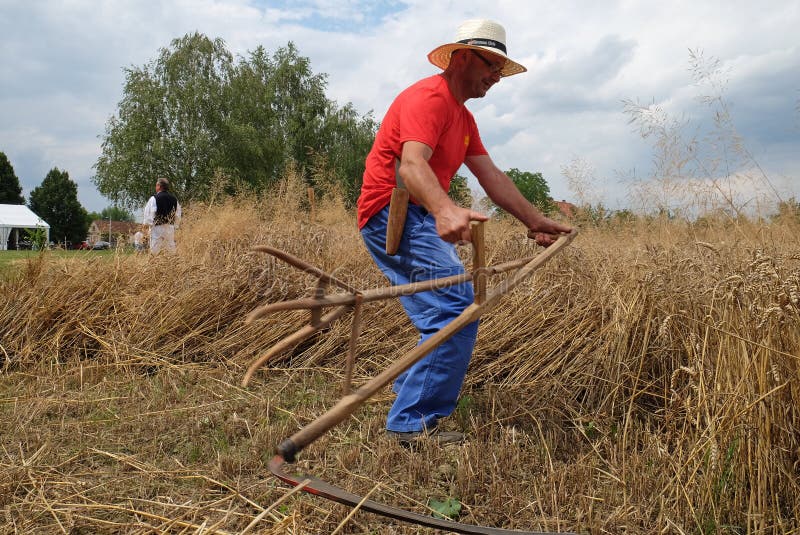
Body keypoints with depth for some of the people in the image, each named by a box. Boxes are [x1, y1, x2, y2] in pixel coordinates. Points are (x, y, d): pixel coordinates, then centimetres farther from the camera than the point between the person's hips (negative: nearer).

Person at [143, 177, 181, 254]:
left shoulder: (154, 199, -10)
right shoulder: (174, 199, 6)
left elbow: (149, 214, -9)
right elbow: (178, 216, 12)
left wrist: (148, 224, 4)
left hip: (157, 228, -5)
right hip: (170, 229, 5)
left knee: (155, 251, -2)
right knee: (171, 251, 10)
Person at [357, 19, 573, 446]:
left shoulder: (463, 117, 21)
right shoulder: (429, 97, -11)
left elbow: (493, 178, 18)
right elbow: (411, 165, -28)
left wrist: (535, 221, 13)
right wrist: (444, 210, -47)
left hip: (419, 217, 11)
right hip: (394, 213, -11)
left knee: (446, 317, 15)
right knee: (456, 312, -20)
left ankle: (410, 391, 28)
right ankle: (413, 424, -16)